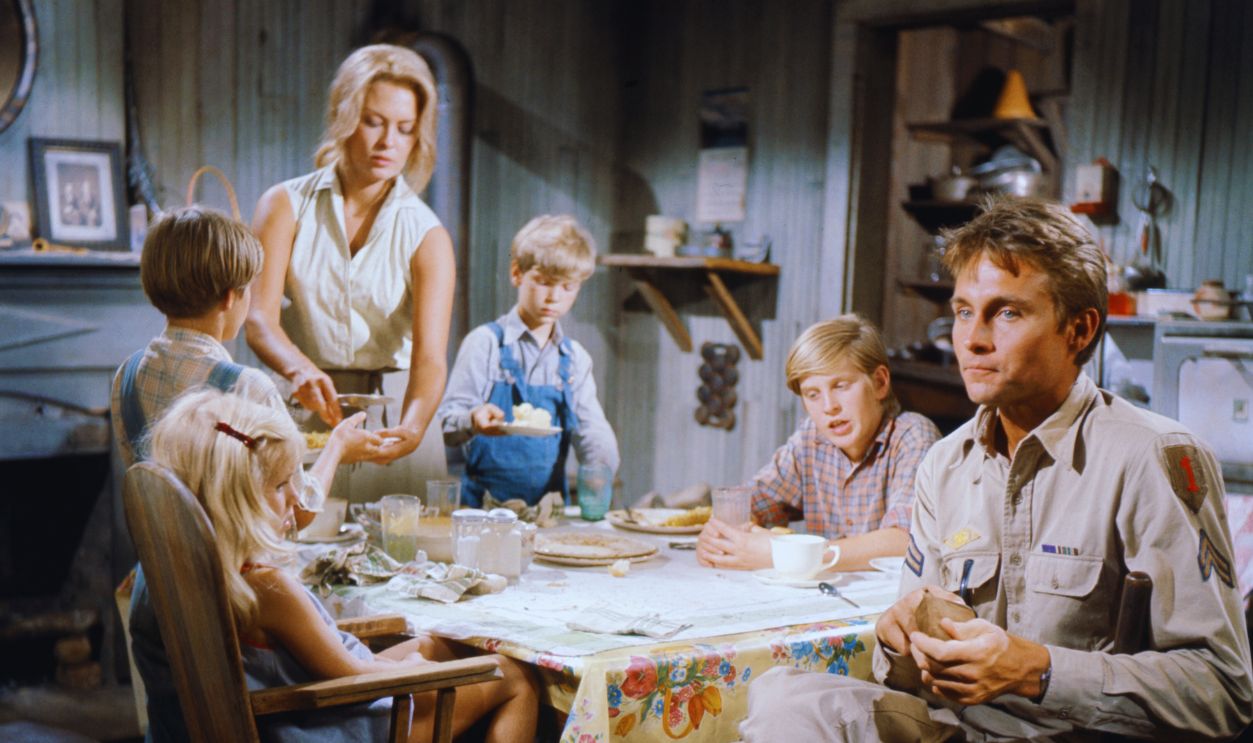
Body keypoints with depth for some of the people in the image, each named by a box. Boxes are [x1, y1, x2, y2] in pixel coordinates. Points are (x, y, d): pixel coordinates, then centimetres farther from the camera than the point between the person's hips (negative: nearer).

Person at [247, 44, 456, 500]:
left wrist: (412, 427, -37)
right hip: (304, 412, 0)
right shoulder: (287, 206, -2)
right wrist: (300, 369, -34)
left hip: (393, 418, 0)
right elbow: (259, 318, -13)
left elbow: (430, 356, -17)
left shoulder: (427, 237, -5)